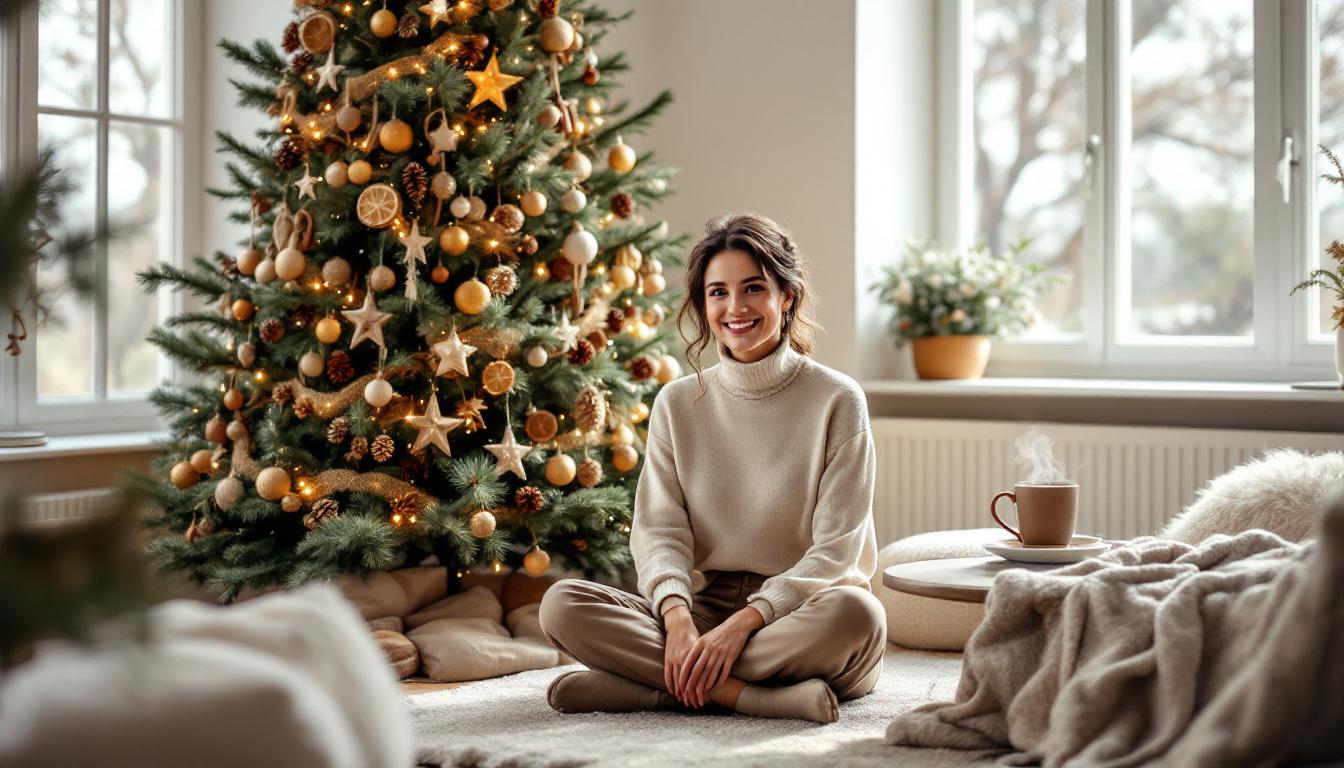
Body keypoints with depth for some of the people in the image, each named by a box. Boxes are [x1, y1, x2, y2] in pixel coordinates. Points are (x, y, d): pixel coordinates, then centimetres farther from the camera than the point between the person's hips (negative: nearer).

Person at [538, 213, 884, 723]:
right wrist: (677, 616, -22)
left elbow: (836, 547, -8)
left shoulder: (836, 400, -2)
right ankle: (749, 694, -29)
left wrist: (743, 623, -22)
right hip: (705, 604, 3)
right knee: (562, 605, -21)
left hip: (798, 610, -2)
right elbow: (658, 528, 0)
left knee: (856, 613, -37)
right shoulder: (677, 404, 8)